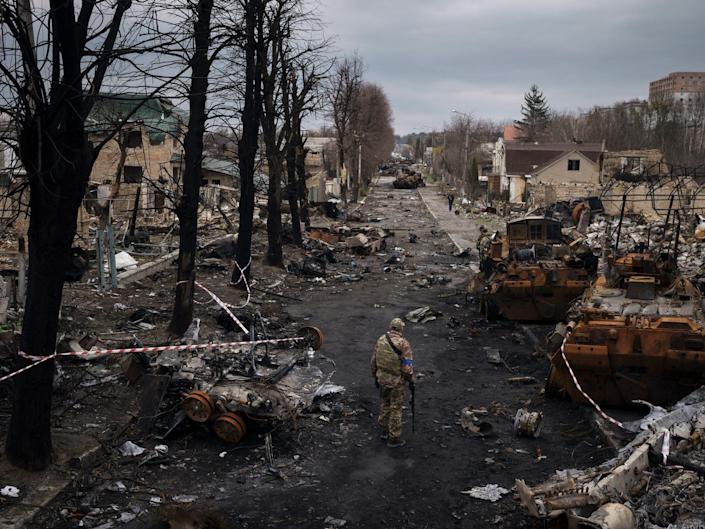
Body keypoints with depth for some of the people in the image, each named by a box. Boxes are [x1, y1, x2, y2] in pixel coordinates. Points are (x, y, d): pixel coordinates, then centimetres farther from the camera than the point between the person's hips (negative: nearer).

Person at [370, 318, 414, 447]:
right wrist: (411, 379, -3)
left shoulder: (381, 340, -4)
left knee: (384, 404, 23)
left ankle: (385, 430, 37)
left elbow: (373, 361, 4)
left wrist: (375, 376, 17)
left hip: (382, 378, 5)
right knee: (395, 408, 7)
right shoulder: (404, 344, -21)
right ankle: (394, 438, 16)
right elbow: (407, 366, -20)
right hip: (396, 381, -5)